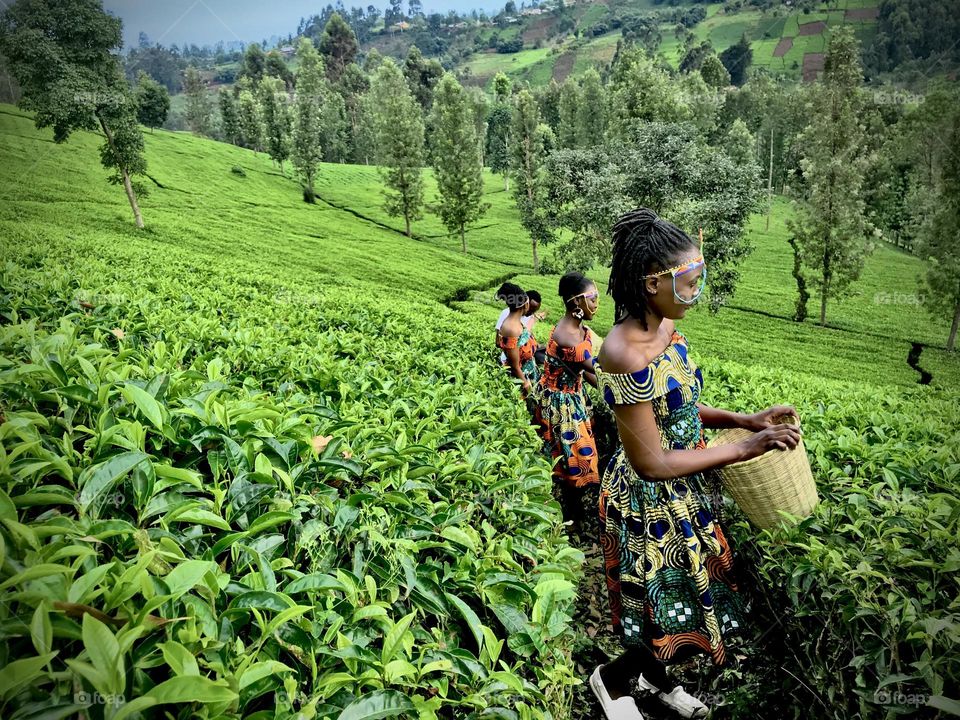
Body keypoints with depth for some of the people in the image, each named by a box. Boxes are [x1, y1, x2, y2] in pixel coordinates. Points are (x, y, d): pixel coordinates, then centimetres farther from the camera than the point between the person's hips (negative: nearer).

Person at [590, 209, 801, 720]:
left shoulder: (666, 327, -3)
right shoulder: (625, 355, -31)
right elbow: (651, 463, -25)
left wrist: (744, 419, -2)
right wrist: (744, 450, -19)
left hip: (685, 493, 8)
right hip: (650, 503, -8)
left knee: (686, 600, 25)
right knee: (680, 619, 8)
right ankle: (612, 679, 34)